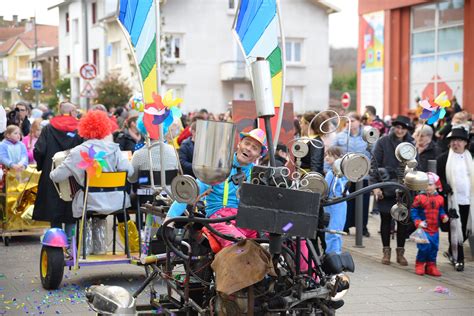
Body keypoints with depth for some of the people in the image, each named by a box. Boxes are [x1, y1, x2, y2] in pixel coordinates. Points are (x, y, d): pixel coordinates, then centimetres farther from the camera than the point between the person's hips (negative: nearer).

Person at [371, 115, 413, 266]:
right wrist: (375, 185, -9)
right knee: (386, 219, 6)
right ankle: (386, 251, 17)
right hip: (385, 189, -1)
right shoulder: (383, 142, -2)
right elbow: (375, 164, -2)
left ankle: (400, 252, 16)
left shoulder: (411, 144, 4)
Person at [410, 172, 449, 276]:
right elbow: (413, 211, -5)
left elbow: (441, 211, 14)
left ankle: (431, 266, 20)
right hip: (423, 228, -4)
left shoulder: (439, 199, 5)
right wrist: (418, 222, -16)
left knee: (434, 247, 7)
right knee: (424, 247, -10)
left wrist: (444, 217, -6)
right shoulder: (419, 198, -8)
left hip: (435, 229, 5)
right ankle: (419, 265, 11)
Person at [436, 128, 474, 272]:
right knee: (455, 229, -2)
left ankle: (452, 252, 27)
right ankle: (458, 259, 7)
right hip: (453, 200, -3)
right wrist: (445, 187, -18)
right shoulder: (443, 159, 3)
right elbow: (439, 178, 1)